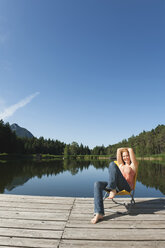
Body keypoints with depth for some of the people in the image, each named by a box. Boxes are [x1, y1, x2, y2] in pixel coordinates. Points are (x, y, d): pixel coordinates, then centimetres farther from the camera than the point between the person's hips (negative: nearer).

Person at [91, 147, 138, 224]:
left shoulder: (133, 166, 17)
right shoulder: (121, 165, 30)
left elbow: (131, 150, 8)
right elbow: (119, 150, 29)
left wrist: (129, 149, 28)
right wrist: (124, 149, 39)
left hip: (126, 187, -6)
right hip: (115, 186, 6)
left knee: (112, 164, -26)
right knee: (97, 184, -24)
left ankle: (113, 190, -28)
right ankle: (99, 213, -29)